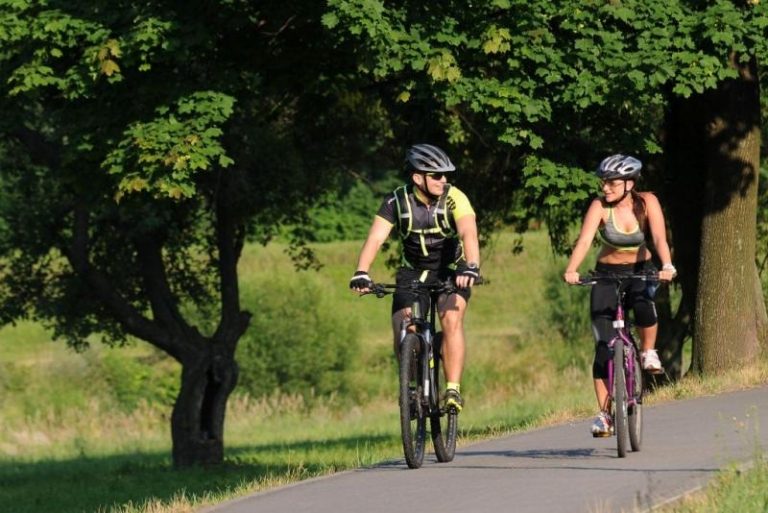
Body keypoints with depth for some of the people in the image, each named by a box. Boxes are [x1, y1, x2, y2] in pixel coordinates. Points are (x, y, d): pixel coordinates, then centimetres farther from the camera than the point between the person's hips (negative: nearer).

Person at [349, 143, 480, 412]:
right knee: (403, 333, -14)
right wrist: (361, 273, -42)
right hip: (412, 273, 2)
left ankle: (453, 390, -25)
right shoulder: (397, 201, -15)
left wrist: (471, 267, -55)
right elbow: (375, 238, -24)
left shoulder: (454, 198, -20)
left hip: (450, 272, -2)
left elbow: (468, 233, -36)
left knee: (451, 319, -28)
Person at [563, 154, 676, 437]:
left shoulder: (647, 202, -14)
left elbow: (659, 237, -25)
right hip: (607, 273, 0)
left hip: (640, 270, 0)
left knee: (644, 305, -36)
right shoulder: (600, 207, -16)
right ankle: (604, 414, -3)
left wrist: (667, 266, -43)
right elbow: (585, 239, -29)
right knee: (604, 346, -10)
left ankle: (648, 352, -5)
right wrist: (571, 270, -46)